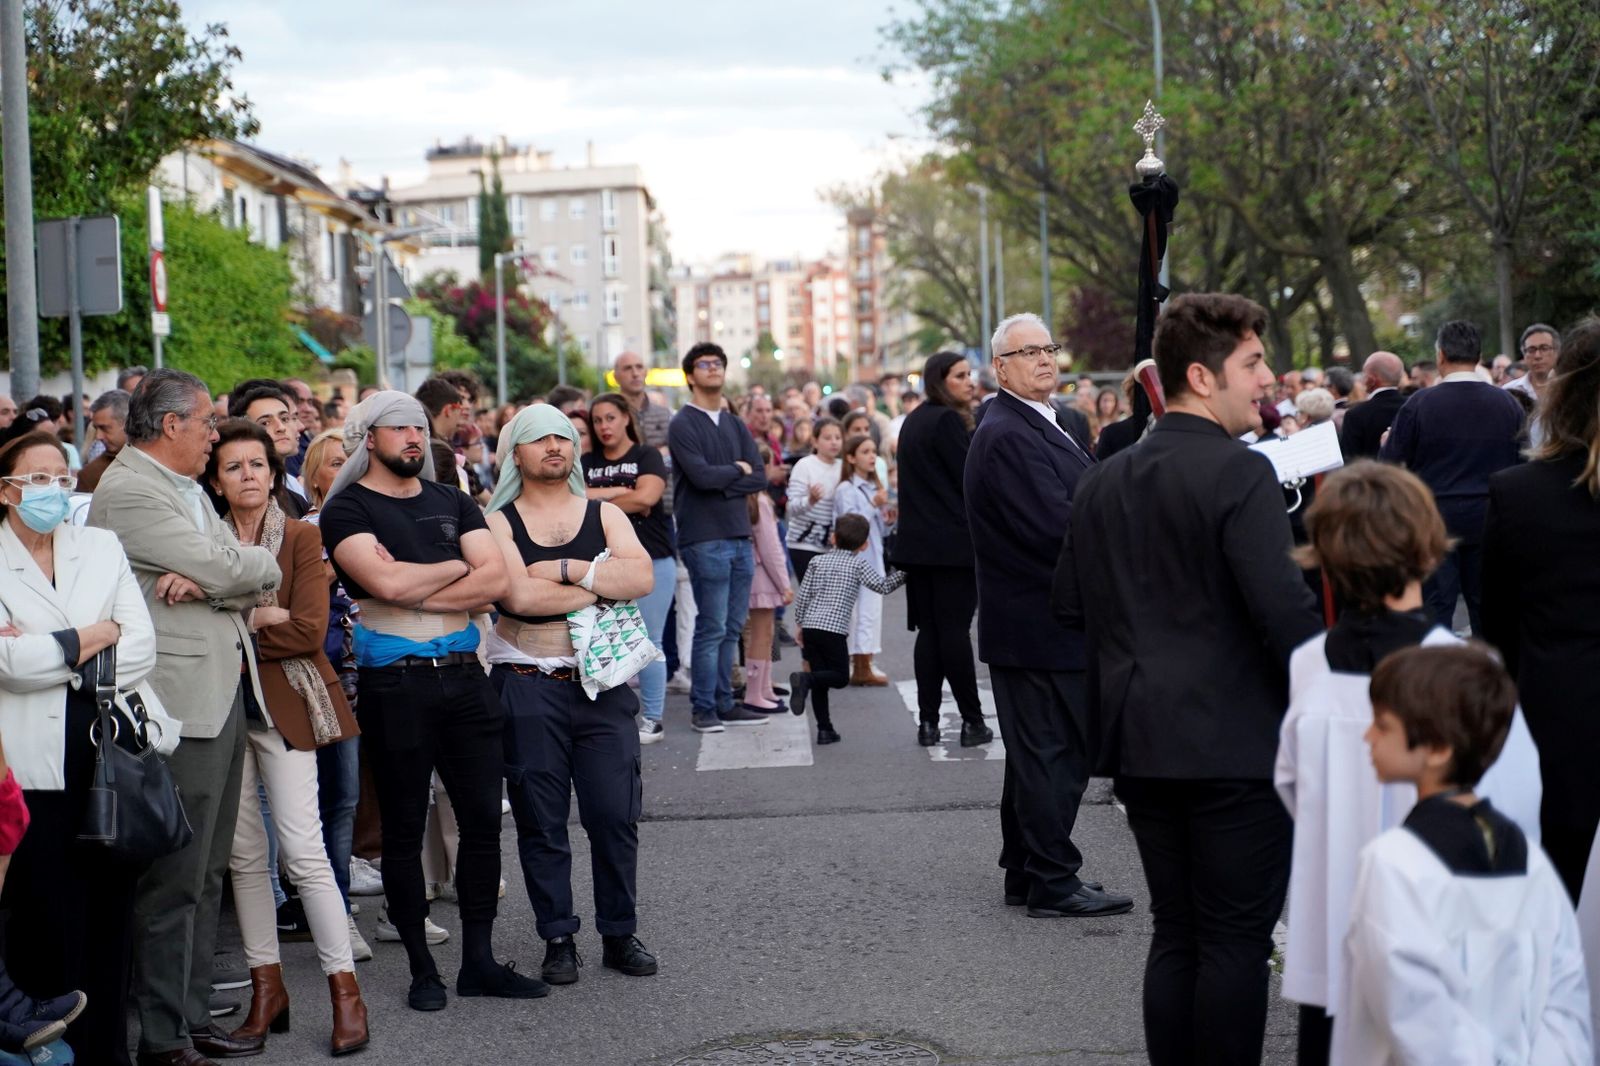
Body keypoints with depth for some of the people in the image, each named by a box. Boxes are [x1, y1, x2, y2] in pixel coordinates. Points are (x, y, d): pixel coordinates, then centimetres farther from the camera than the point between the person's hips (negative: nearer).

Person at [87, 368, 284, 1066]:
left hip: (224, 696, 9)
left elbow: (260, 580, 10)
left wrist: (206, 579, -11)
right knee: (174, 881, -4)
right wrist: (258, 563, 3)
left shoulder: (187, 491, 18)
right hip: (181, 702, -9)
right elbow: (227, 569, -19)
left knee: (207, 875, 14)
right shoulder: (129, 491, -12)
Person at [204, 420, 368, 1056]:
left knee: (302, 850, -8)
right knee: (243, 852, 5)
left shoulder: (301, 538, 1)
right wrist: (261, 618, -13)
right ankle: (266, 985, 14)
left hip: (285, 705, -3)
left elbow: (309, 630, -9)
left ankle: (345, 991, -2)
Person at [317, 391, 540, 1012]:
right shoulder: (347, 509, -2)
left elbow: (495, 580, -1)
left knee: (483, 819, 6)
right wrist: (458, 567, -3)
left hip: (463, 675, 5)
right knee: (404, 830, 4)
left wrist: (415, 590, -12)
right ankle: (422, 968, 13)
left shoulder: (451, 502, 13)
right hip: (395, 682, -5)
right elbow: (386, 581, -19)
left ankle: (478, 960, 16)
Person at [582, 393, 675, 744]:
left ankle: (653, 719, 5)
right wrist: (623, 493, -9)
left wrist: (599, 502, -3)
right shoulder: (587, 463, 13)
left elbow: (647, 497, -13)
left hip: (651, 561, -3)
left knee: (648, 643, 0)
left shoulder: (647, 456, 3)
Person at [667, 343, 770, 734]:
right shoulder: (683, 425, -4)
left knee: (732, 628, 9)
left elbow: (760, 478, 7)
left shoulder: (735, 425, 16)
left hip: (739, 536, 7)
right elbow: (701, 475, -17)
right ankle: (704, 709, 2)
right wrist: (738, 470, -1)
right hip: (705, 539, -7)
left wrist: (722, 484, -9)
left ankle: (724, 704, 16)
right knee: (712, 627, -6)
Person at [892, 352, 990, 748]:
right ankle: (972, 720, -1)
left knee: (929, 630, 6)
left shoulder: (913, 422, 15)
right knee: (955, 630, -5)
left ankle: (928, 722, 5)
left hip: (918, 542, 8)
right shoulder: (947, 421, -12)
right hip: (953, 542, -8)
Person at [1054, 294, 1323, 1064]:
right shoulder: (1240, 473, -14)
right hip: (1236, 740, -7)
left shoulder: (1102, 482, 9)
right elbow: (1284, 609, -20)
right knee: (1236, 939, 1)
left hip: (1141, 740, 7)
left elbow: (1071, 608, 13)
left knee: (1175, 933, 14)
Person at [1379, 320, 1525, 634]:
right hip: (1489, 522, 3)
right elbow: (1522, 462, 5)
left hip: (1435, 520, -3)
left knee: (1436, 607, 1)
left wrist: (1387, 442, 16)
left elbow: (1389, 462, -5)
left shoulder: (1421, 403, -10)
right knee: (1486, 608, 10)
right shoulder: (1508, 404, -1)